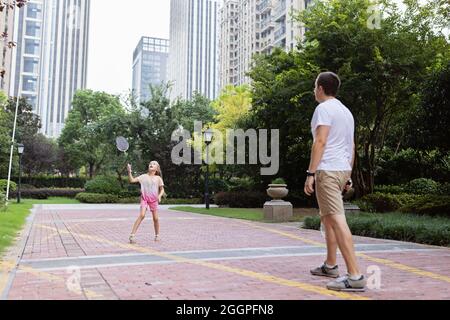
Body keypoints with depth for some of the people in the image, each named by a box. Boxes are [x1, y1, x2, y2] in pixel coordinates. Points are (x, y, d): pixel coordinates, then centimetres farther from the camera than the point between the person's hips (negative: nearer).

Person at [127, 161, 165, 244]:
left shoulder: (158, 178, 6)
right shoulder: (144, 176, 4)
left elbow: (162, 189, 7)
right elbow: (132, 180, -2)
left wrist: (160, 196, -11)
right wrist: (129, 172, -15)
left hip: (154, 199, 1)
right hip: (144, 198, -1)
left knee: (155, 218, 3)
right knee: (142, 215, -19)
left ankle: (157, 235, 24)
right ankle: (132, 235, -17)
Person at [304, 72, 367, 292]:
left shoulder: (324, 108, -6)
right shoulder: (346, 111, 21)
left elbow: (320, 141, -18)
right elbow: (352, 147, 20)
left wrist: (311, 173, -20)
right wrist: (349, 176, 24)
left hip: (327, 169, -10)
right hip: (343, 169, 10)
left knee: (336, 220, -13)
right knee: (327, 218, 20)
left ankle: (355, 276, -16)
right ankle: (330, 266, 29)